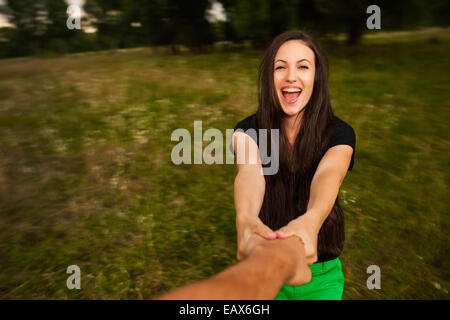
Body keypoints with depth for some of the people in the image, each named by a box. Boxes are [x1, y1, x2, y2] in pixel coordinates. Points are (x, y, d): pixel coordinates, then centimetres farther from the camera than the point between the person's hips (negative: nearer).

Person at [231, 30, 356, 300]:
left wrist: (310, 220, -55)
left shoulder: (340, 133, -12)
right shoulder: (249, 130, -12)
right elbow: (249, 170, -33)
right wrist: (246, 218, -55)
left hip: (321, 274, 0)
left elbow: (329, 173, -33)